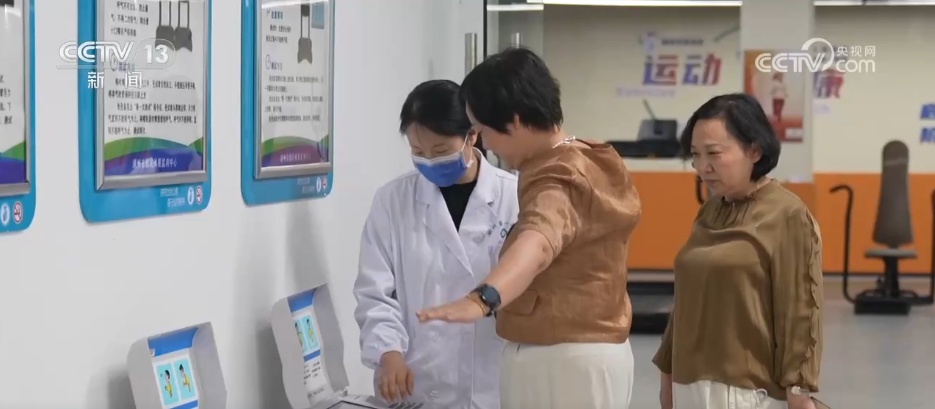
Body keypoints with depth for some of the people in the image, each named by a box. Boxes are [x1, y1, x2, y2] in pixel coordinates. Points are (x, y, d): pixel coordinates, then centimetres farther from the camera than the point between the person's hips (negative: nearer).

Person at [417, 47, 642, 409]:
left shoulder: (559, 179, -23)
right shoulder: (597, 162, 8)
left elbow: (538, 242, -45)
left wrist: (482, 299, -62)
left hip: (558, 361, -10)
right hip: (592, 353, 10)